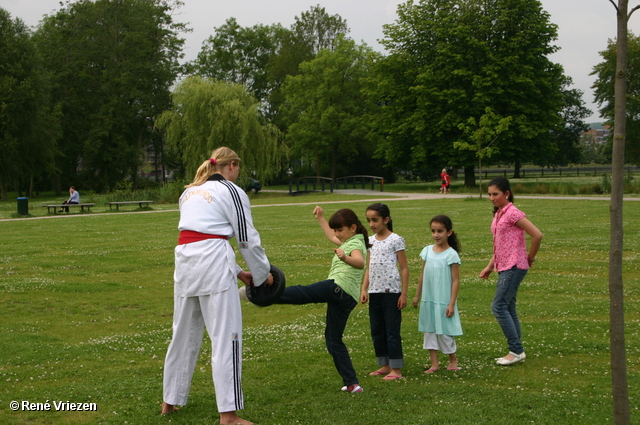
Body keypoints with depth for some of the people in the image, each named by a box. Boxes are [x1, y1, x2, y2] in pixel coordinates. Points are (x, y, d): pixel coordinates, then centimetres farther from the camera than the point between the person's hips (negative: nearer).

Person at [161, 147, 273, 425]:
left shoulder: (189, 192, 22)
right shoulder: (232, 192, 2)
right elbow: (247, 239, 1)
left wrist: (235, 271, 24)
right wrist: (263, 274, 16)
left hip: (185, 261, 7)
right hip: (214, 263, -7)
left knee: (184, 333, 19)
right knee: (226, 336, -5)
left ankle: (171, 400, 31)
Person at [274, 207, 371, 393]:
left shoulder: (355, 243, -2)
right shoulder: (349, 241, 28)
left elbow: (360, 262, -25)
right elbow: (332, 237, 48)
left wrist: (345, 258, -45)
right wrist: (320, 218, 48)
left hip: (337, 288, -9)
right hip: (348, 298, 9)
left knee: (301, 293, -26)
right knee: (333, 339, 10)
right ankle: (352, 383, 7)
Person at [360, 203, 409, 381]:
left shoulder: (395, 240, -6)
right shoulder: (370, 241, 11)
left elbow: (404, 268, -6)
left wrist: (404, 294, -9)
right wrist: (364, 289, 5)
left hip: (391, 292, -6)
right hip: (374, 292, 6)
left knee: (392, 331, -3)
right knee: (377, 331, 10)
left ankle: (396, 369, 3)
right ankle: (384, 365, 20)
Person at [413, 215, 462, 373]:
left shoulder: (451, 255, -10)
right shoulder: (427, 251, 4)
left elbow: (455, 281, -10)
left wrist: (452, 304, -14)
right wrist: (417, 295, 15)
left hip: (443, 301, -5)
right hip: (428, 300, 5)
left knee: (444, 332, 3)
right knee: (429, 330, 7)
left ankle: (453, 360, 23)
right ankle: (434, 363, 15)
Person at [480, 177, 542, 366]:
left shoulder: (512, 213, -14)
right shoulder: (498, 214, 14)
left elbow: (537, 235, -18)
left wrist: (530, 258, -7)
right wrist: (490, 266, 15)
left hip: (514, 267, -10)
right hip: (504, 267, 10)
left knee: (499, 307, -11)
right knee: (508, 309, 10)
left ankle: (516, 350, -6)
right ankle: (516, 351, 15)